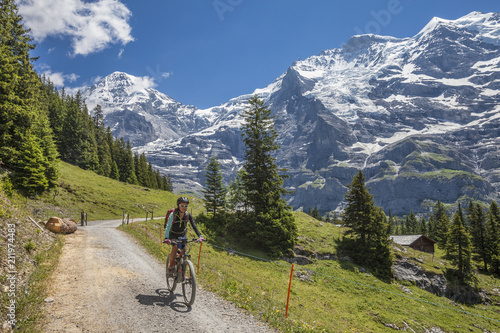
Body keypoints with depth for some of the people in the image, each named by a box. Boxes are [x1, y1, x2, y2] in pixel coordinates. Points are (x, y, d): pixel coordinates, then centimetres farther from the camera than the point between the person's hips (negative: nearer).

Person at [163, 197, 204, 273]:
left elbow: (194, 225, -26)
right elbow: (168, 227, -37)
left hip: (182, 234, 3)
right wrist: (166, 238, -53)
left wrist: (200, 236, -40)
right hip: (173, 234, -3)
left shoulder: (188, 215, -19)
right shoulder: (173, 214, -28)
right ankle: (171, 266, -6)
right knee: (175, 247, -27)